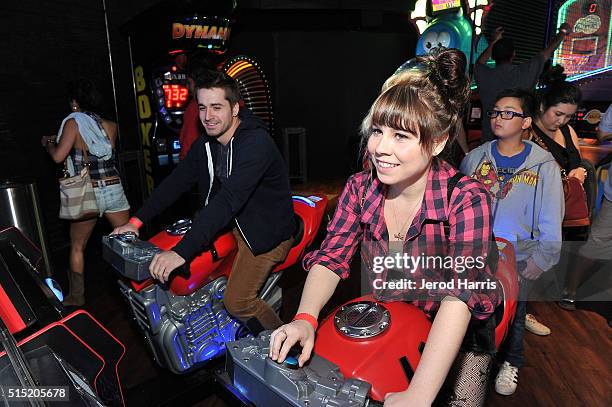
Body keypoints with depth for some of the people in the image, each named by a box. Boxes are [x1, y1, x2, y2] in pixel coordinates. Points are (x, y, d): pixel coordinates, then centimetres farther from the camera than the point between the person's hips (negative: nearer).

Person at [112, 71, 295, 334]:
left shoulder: (256, 142, -26)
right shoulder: (204, 145, 3)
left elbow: (229, 199, -36)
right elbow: (175, 182, 6)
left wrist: (182, 252, -41)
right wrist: (136, 221, -4)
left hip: (268, 230, -8)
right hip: (232, 223, 8)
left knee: (236, 302, -16)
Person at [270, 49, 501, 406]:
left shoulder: (467, 199, -24)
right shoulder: (360, 189, -11)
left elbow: (461, 294, -33)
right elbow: (331, 257, -14)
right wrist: (305, 318, -33)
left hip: (457, 338, -2)